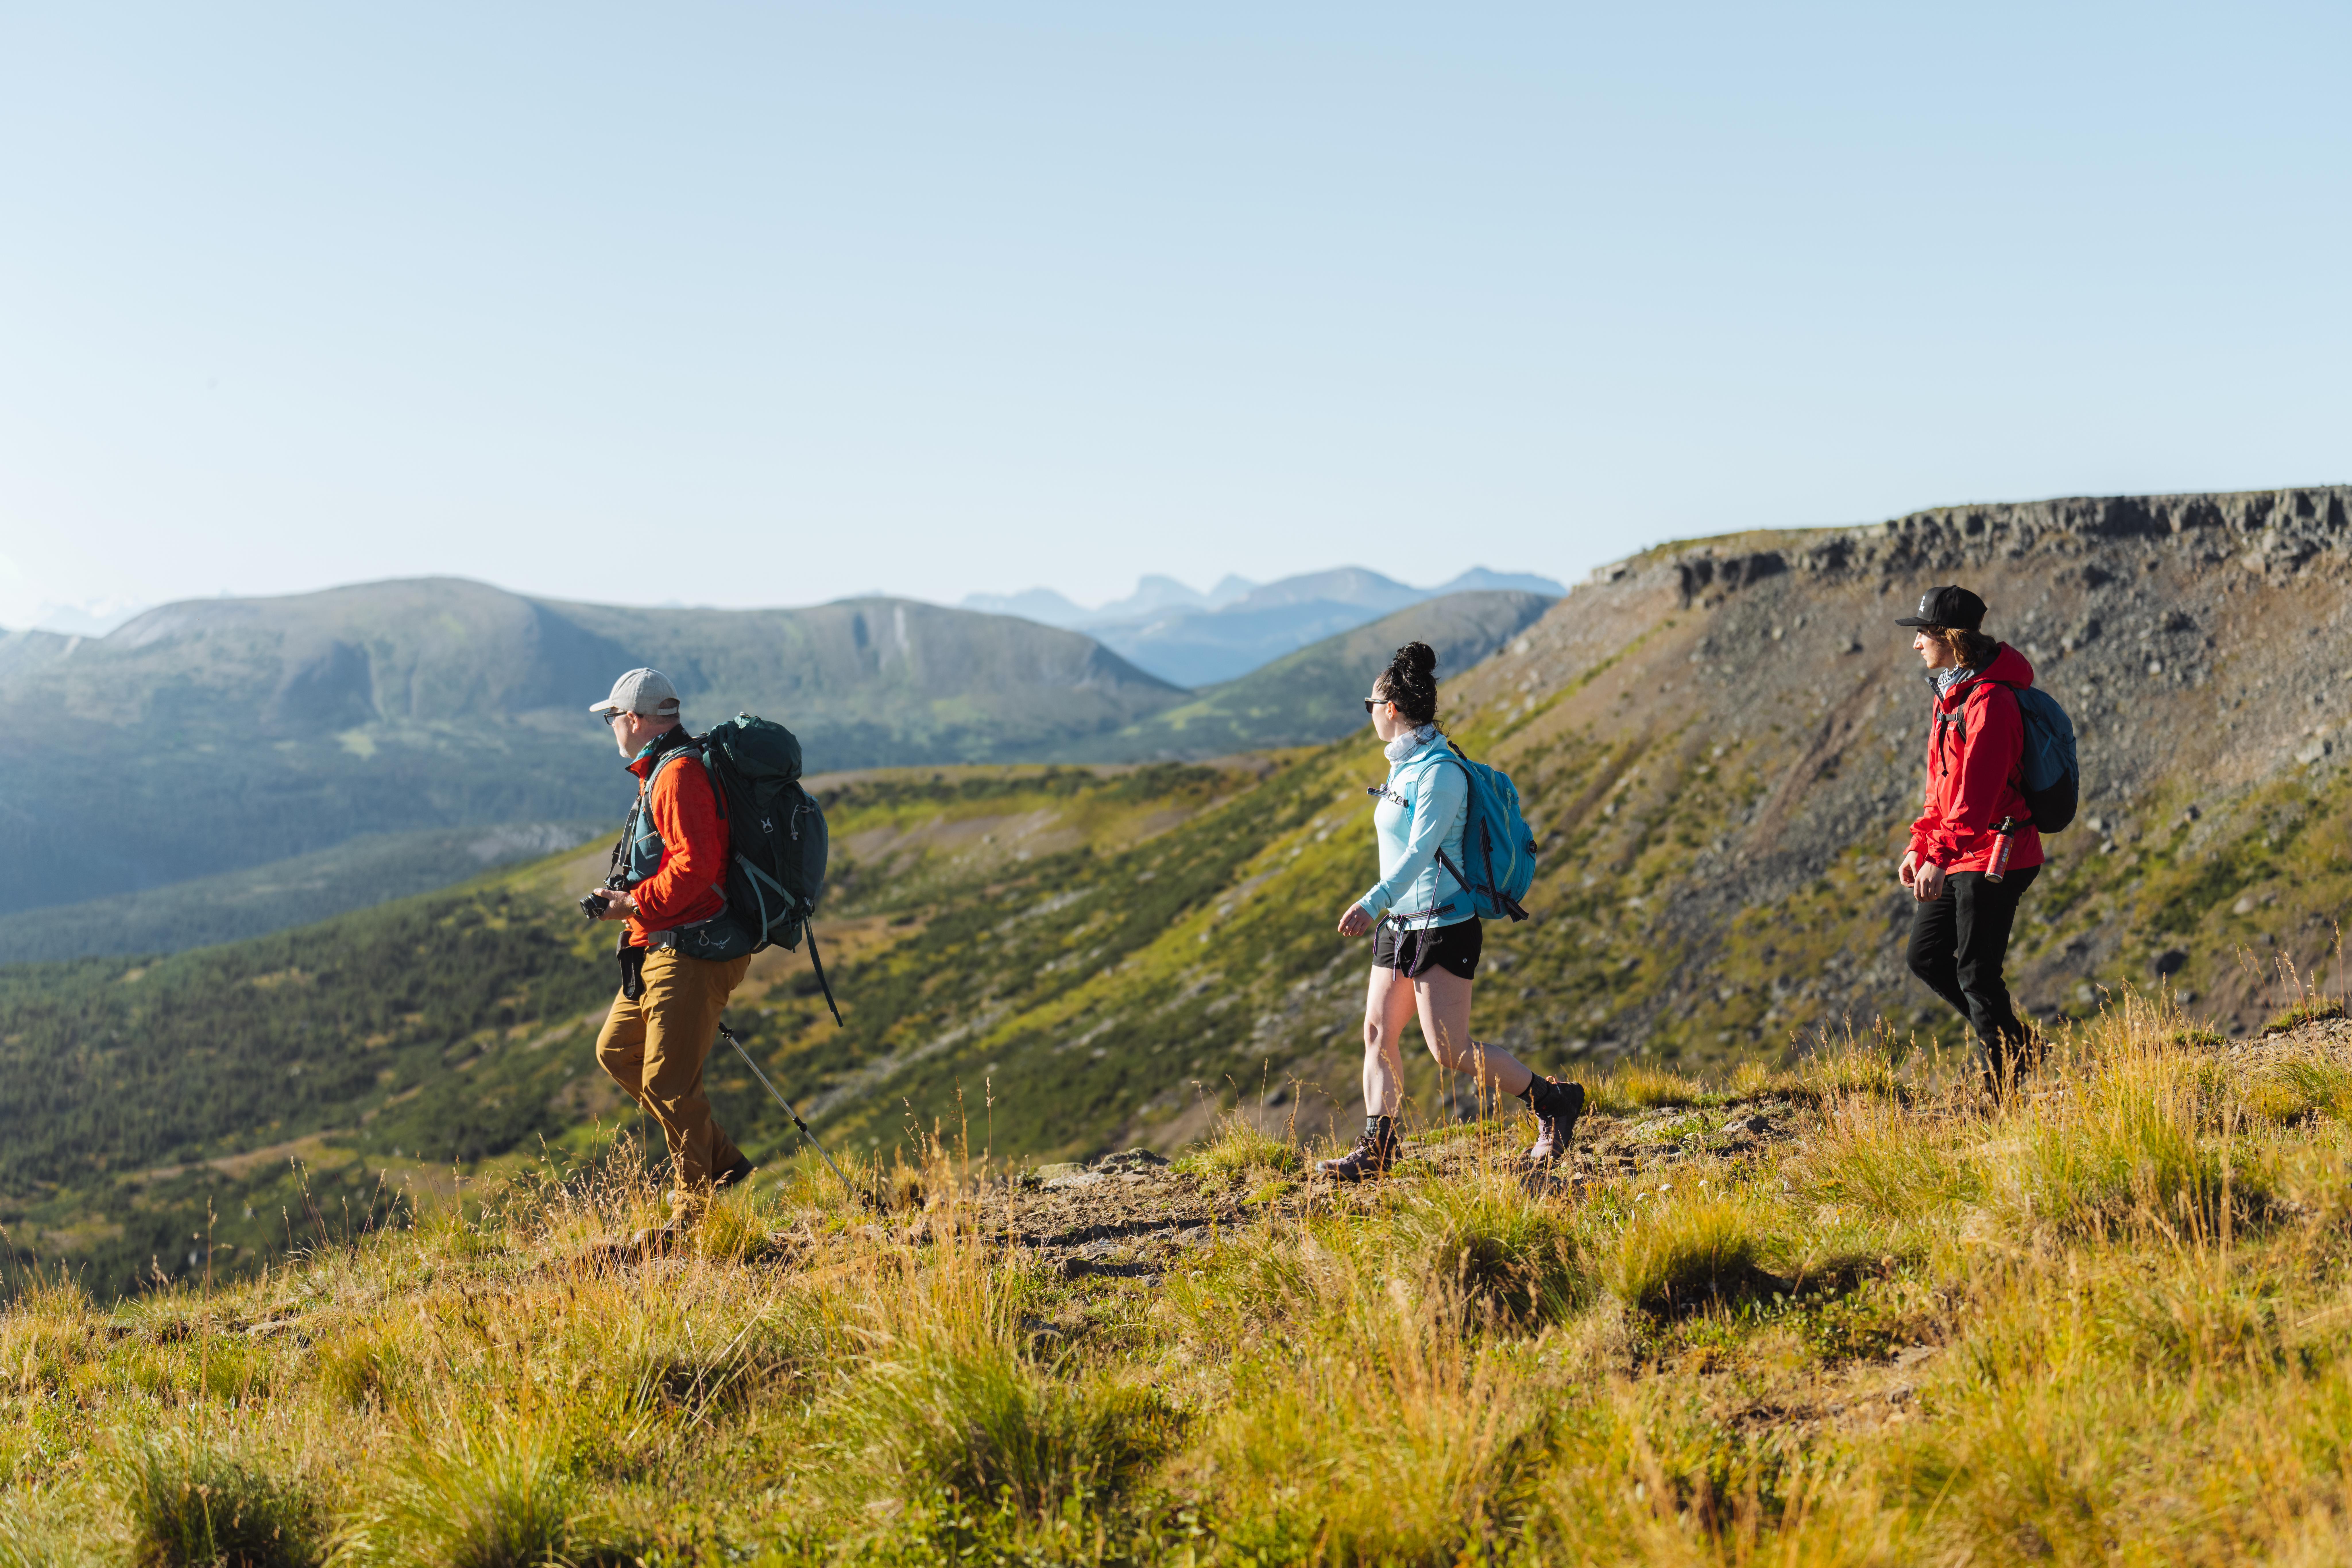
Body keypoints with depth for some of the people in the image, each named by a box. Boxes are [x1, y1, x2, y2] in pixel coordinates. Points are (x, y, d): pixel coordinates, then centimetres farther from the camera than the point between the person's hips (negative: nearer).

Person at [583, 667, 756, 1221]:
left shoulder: (679, 774, -16)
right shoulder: (659, 772, 18)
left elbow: (695, 864, -26)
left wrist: (635, 904, -18)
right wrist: (628, 898, 15)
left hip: (692, 953, -11)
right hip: (660, 949, 11)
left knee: (666, 1082, -8)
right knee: (616, 1052, 16)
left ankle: (696, 1209, 3)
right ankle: (720, 1159, 19)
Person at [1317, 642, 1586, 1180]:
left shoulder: (1440, 772, -17)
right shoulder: (1407, 765, 12)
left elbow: (1421, 849, -29)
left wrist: (1374, 902, -40)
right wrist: (1383, 909, 27)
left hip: (1443, 927, -9)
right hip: (1401, 923, 9)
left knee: (1451, 1051, -9)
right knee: (1377, 1033, 5)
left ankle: (1554, 1104, 5)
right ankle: (1377, 1149, 11)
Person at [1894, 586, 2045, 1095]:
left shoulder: (1990, 701, -19)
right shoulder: (1949, 695, 13)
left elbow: (1977, 792, -27)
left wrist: (1940, 856, -34)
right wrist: (1919, 847, 14)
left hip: (1993, 859, -10)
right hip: (1956, 857, 10)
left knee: (1976, 974, -5)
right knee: (1926, 958, 14)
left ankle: (2006, 1091, 7)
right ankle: (2016, 1047, 26)